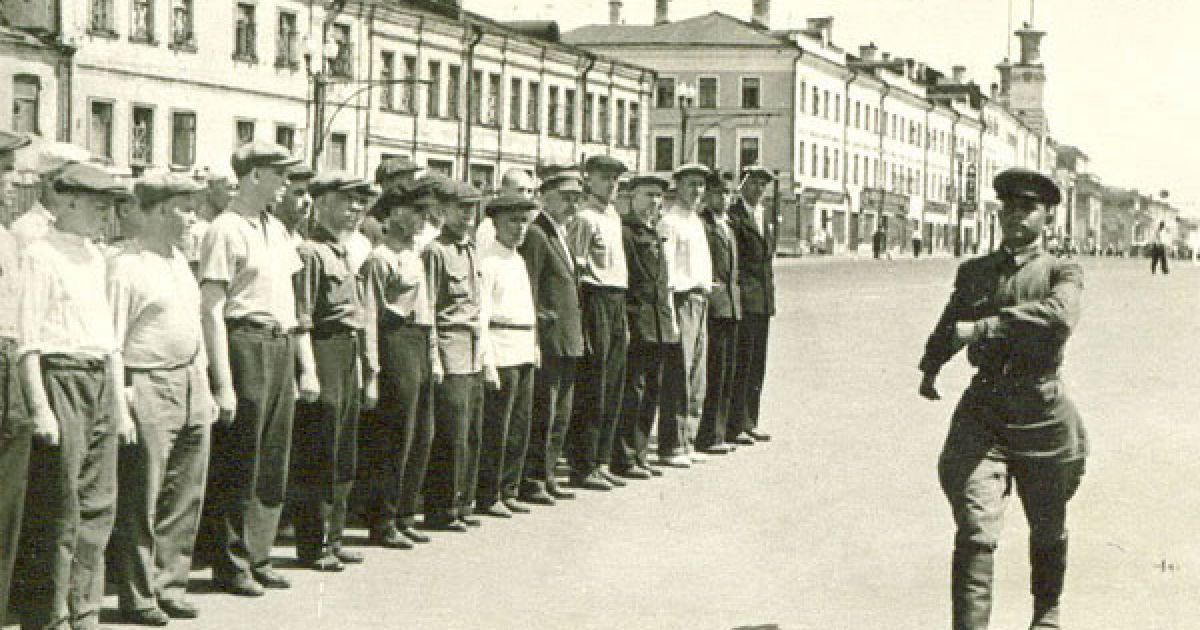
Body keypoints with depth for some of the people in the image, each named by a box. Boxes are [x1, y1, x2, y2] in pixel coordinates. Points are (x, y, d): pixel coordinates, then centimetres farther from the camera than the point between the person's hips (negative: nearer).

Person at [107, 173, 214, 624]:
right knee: (140, 502, -1)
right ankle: (138, 598, 8)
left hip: (191, 386, 8)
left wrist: (204, 386, 19)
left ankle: (169, 588, 22)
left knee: (185, 497, 11)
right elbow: (111, 338, -14)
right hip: (149, 389, -8)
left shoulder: (179, 259, 15)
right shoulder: (126, 265, -11)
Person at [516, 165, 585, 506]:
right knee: (542, 412, -5)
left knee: (561, 414, 14)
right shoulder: (536, 234, -12)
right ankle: (530, 480, 3)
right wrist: (534, 339, -19)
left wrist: (576, 335, 18)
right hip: (548, 338, -10)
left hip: (568, 341, 10)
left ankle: (546, 476, 22)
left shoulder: (561, 234, 18)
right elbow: (528, 291, -16)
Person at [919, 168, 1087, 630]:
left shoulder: (1061, 272, -1)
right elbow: (949, 326, 29)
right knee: (975, 531, -14)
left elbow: (1060, 316, -24)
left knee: (1047, 530, 16)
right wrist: (930, 367, 41)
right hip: (983, 411, 1)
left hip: (1043, 414, -1)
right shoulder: (973, 272, 10)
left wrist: (986, 327, -24)